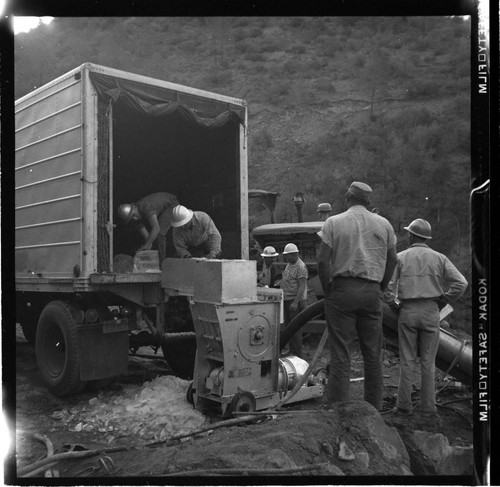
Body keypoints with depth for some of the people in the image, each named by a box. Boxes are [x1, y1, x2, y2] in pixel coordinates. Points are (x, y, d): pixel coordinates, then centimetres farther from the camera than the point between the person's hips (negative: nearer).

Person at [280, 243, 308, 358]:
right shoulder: (289, 264, 15)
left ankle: (297, 354, -1)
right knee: (288, 326, 12)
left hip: (295, 301, -9)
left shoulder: (301, 267, -15)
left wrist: (296, 303, -27)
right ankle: (292, 351, 20)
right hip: (287, 300, 9)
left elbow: (302, 287, -21)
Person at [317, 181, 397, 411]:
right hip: (372, 292, 3)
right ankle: (374, 409, 18)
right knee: (373, 354, 11)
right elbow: (392, 260, 12)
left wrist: (327, 289, 4)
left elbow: (322, 260, -6)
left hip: (342, 289, -3)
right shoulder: (383, 224, 10)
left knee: (340, 354, -1)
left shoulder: (334, 222, 0)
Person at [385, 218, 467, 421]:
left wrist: (393, 303, 7)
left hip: (407, 312, -1)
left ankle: (404, 406, 12)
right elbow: (461, 283, -5)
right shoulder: (439, 258, 3)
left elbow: (387, 284, -9)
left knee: (407, 361, 8)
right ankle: (428, 408, 11)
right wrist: (443, 301, 4)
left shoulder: (400, 257, 0)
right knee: (428, 362, 8)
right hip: (430, 312, 1)